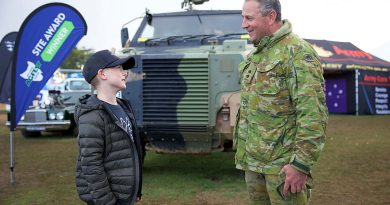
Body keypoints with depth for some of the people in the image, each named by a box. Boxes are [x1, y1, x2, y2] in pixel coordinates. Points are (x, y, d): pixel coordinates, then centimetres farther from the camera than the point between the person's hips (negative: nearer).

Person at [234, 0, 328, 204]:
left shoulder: (297, 52, -14)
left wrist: (301, 165, -22)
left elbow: (313, 114, -20)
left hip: (282, 163, -8)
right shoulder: (254, 55, 14)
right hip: (252, 160, 8)